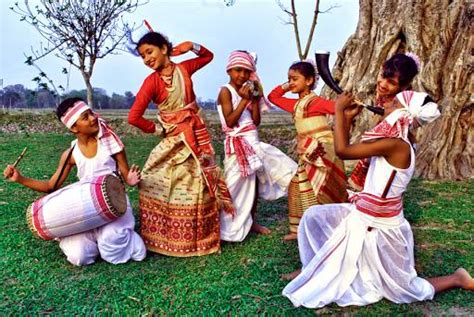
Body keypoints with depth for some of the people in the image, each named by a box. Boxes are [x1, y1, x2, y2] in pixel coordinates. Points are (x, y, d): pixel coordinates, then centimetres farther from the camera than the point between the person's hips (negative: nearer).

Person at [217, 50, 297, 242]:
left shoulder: (247, 92, 12)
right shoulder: (226, 91, -9)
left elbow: (256, 122, 6)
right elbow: (230, 122, -19)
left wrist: (255, 99, -4)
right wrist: (245, 100, -21)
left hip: (253, 142, 8)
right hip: (238, 144, -8)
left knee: (255, 182, 14)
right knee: (238, 186, -8)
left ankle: (251, 222, 28)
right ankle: (228, 228, 1)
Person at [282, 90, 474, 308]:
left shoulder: (396, 145, -27)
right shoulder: (391, 141, 2)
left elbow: (342, 150, -29)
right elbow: (350, 149, 9)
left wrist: (339, 110, -21)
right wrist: (348, 118, 4)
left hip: (378, 228, -8)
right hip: (363, 218, 8)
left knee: (403, 290, 10)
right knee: (314, 216, 5)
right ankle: (312, 268, 24)